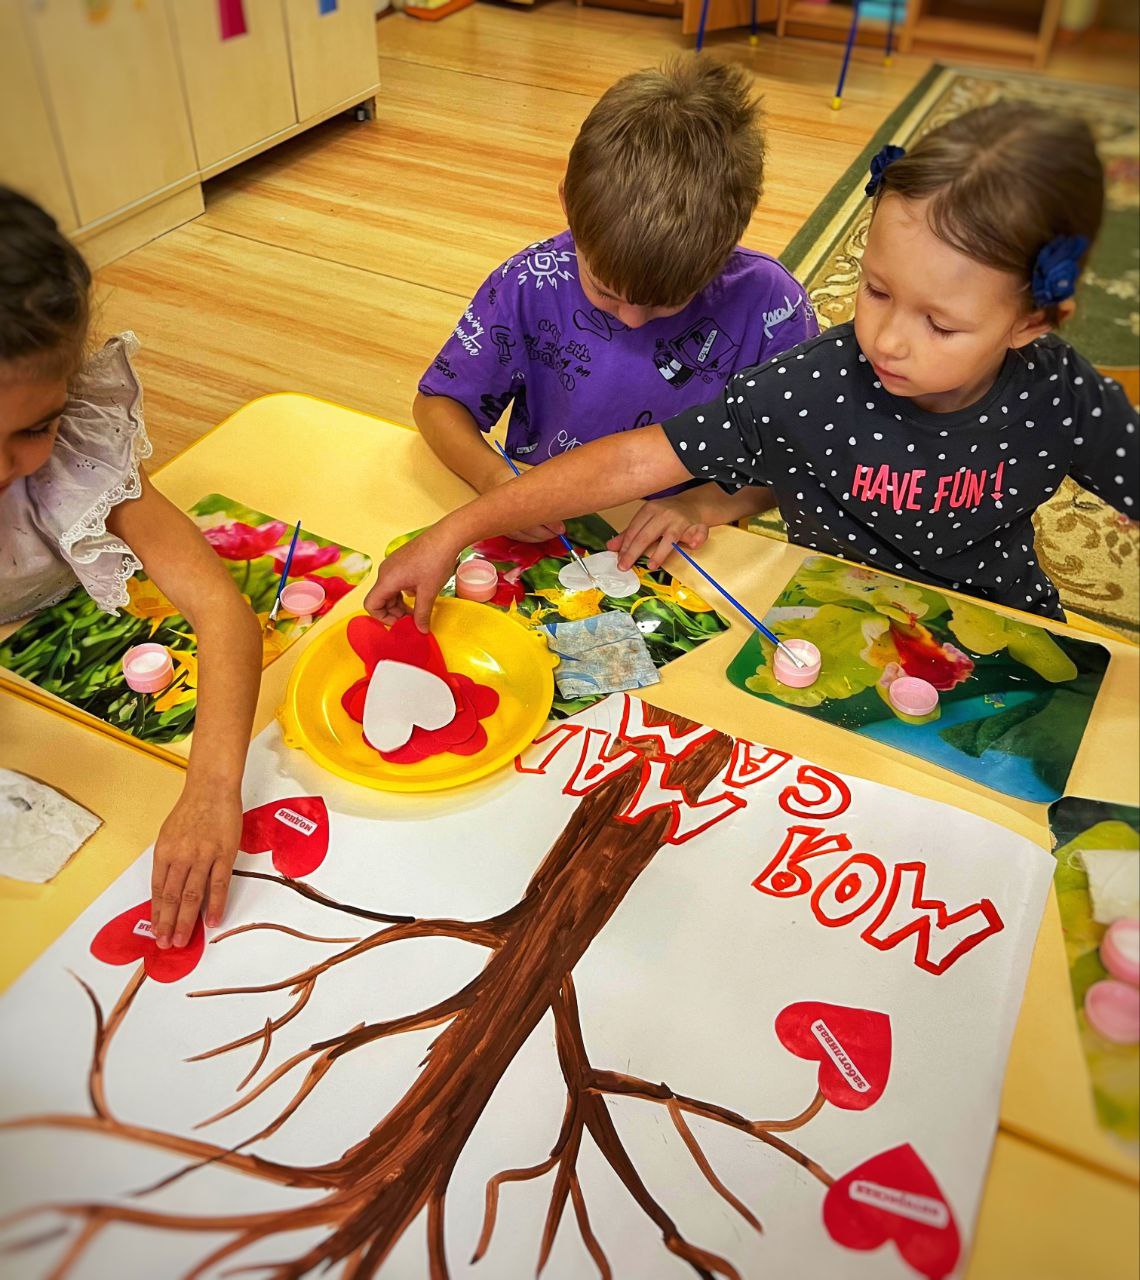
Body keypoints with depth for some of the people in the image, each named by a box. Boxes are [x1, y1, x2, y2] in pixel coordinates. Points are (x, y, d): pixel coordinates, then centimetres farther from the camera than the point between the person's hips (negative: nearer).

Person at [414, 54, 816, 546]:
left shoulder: (766, 301, -13)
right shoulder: (531, 284, -10)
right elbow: (438, 401, 0)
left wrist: (703, 505, -21)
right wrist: (497, 479, -19)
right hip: (541, 535, 0)